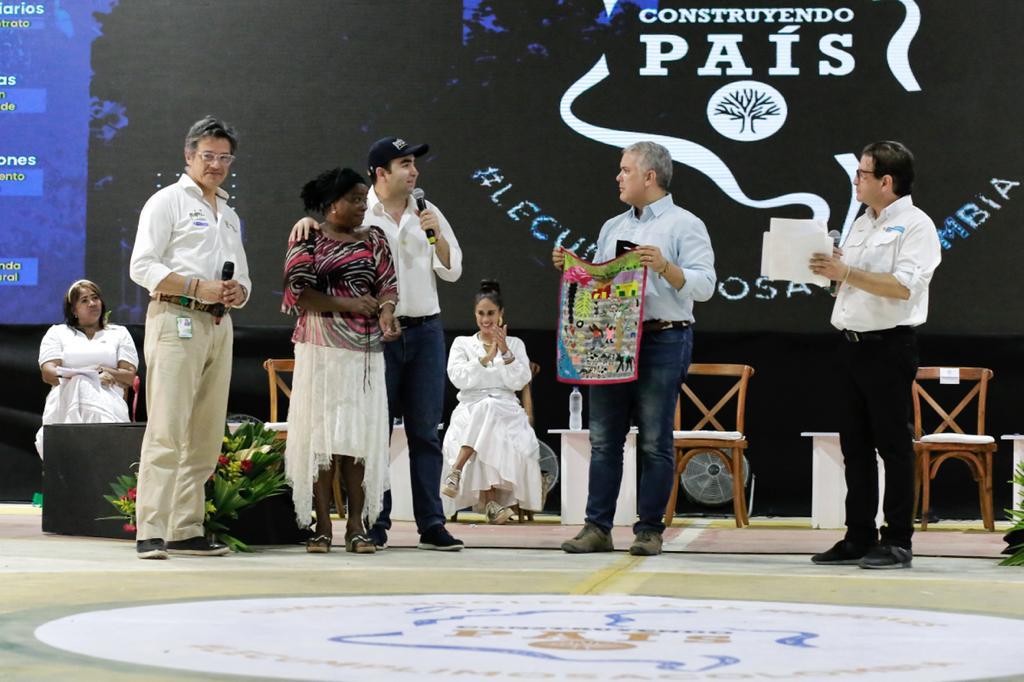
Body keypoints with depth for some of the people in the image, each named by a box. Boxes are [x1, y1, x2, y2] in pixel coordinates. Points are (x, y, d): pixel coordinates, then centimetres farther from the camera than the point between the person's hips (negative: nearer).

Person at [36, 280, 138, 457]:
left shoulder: (119, 334, 26)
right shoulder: (57, 333, 25)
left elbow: (130, 376, 13)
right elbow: (47, 371, 7)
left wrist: (109, 374, -9)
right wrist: (72, 377, -13)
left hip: (108, 395, 1)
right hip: (66, 395, 0)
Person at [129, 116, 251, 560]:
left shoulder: (229, 215, 25)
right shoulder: (167, 202, 2)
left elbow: (243, 279, 25)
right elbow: (142, 267, -8)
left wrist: (237, 292, 1)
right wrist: (198, 287, -17)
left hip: (219, 326, 8)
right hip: (176, 320, -8)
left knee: (205, 437, 6)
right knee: (167, 431, -13)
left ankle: (186, 531, 10)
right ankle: (150, 533, -16)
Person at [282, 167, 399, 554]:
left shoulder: (373, 241, 14)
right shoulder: (307, 242, 4)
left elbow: (388, 285, 8)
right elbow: (299, 292, -5)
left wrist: (385, 311, -14)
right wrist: (348, 304, -11)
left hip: (365, 350, 3)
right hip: (322, 348, -3)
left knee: (361, 435, 0)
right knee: (321, 434, -3)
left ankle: (356, 526, 3)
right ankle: (322, 526, 1)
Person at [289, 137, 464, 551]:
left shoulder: (428, 214, 12)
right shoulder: (358, 212, 1)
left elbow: (452, 271, 11)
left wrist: (437, 234, -5)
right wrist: (308, 221, -20)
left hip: (425, 330, 3)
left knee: (425, 431, 3)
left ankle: (431, 525, 5)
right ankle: (375, 525, 6)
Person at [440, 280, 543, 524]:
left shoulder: (515, 344, 18)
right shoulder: (462, 343, 17)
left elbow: (520, 381, 3)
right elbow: (458, 378, -1)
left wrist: (505, 352, -9)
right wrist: (486, 357, -9)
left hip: (506, 410, 1)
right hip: (470, 409, -1)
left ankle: (456, 472, -37)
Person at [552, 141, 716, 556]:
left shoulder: (684, 225, 1)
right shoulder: (613, 228, 20)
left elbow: (704, 285, -8)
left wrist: (665, 267, -21)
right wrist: (570, 267, 7)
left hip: (663, 340, -6)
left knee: (655, 440, -2)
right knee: (604, 438, 3)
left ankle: (650, 529, 3)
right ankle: (597, 527, 6)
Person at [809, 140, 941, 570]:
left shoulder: (916, 225, -7)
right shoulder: (861, 225, 19)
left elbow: (904, 286, -20)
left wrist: (846, 272, -20)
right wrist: (827, 270, 4)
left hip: (889, 346, -8)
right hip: (850, 343, 8)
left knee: (893, 445, -4)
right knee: (855, 445, 9)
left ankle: (897, 542, 0)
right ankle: (859, 538, 14)